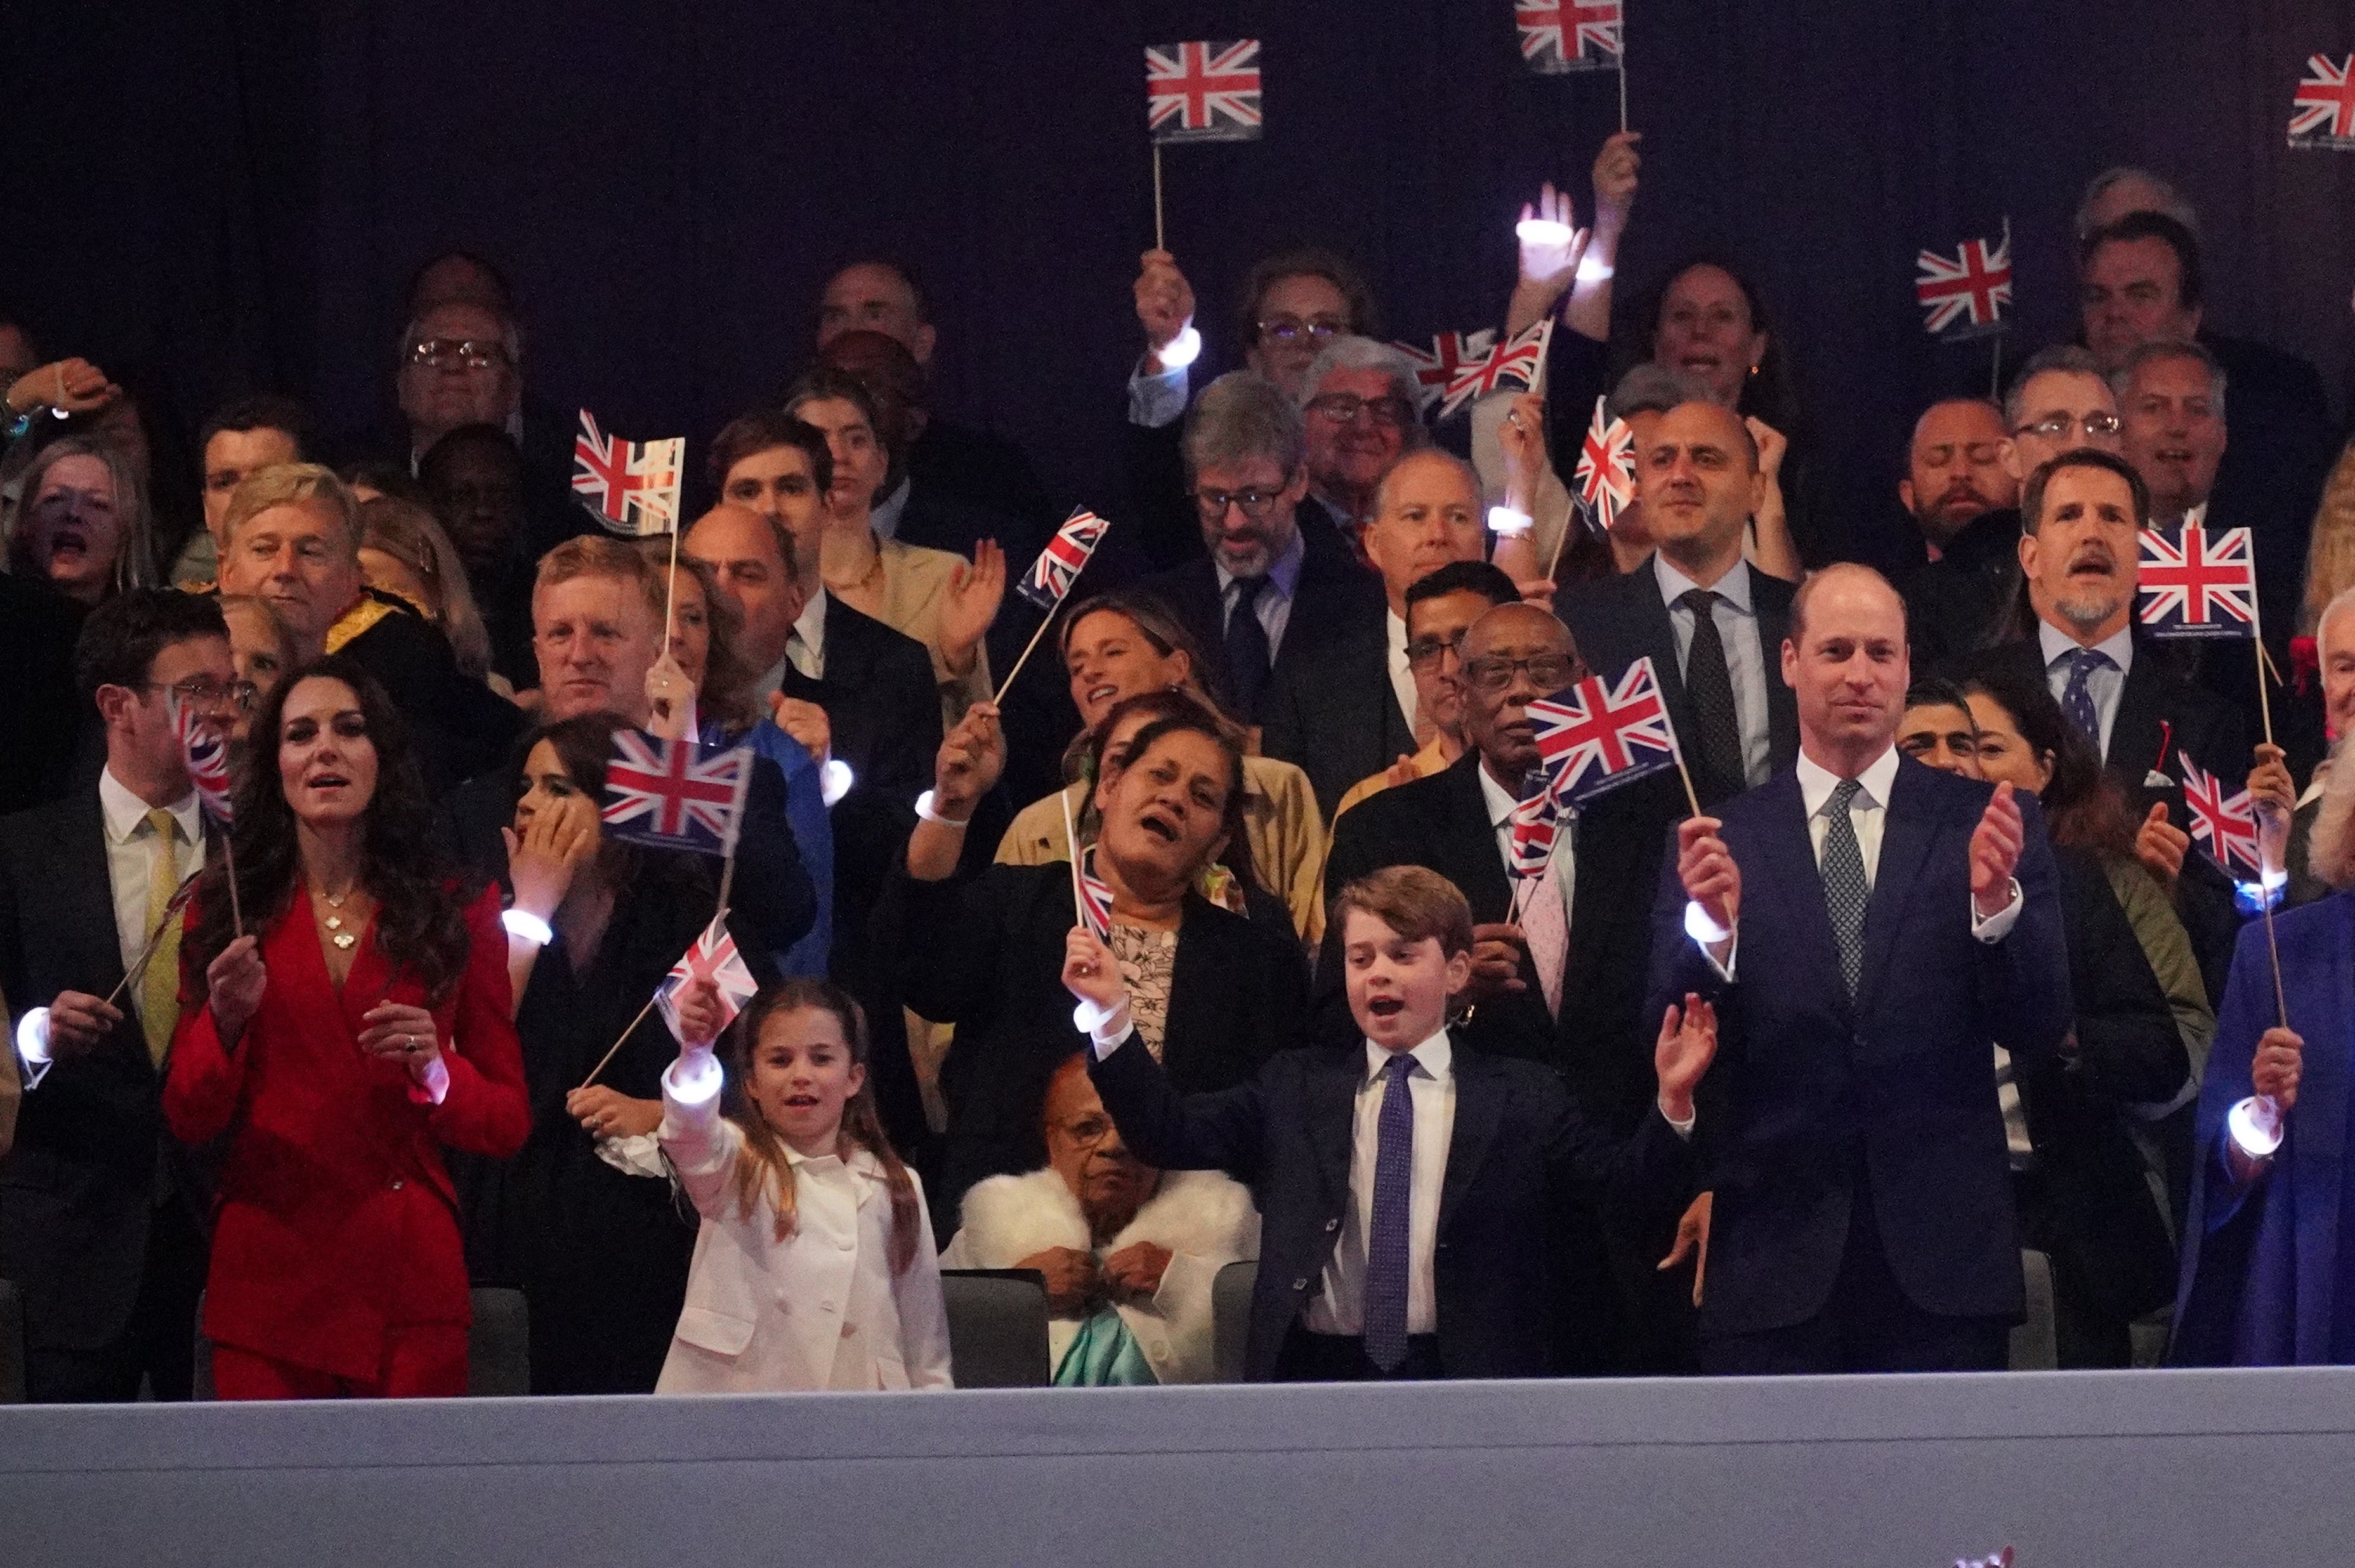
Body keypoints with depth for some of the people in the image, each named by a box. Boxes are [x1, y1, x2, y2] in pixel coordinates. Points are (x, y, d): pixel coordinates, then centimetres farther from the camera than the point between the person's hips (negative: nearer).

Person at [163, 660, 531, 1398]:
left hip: (410, 1285, 0)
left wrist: (438, 1073, -12)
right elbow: (187, 1122, 5)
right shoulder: (227, 913, 7)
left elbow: (508, 1123, 7)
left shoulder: (457, 914, 7)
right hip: (266, 1279, 0)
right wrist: (225, 1022, -14)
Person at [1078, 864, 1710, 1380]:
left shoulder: (1523, 1098, 8)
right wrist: (1111, 1011, -5)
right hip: (1316, 1374, 2)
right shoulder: (1295, 1089, 14)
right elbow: (1171, 1132, 5)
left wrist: (1671, 1101, -16)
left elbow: (1627, 1194, 1)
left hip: (1469, 1382, -1)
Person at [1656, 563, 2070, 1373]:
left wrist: (1996, 902, -17)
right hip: (1775, 1268, 0)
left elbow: (2040, 1037, 0)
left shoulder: (1985, 826, 6)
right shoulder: (1718, 841, 6)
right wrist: (1712, 928, -19)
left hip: (1942, 1269, 0)